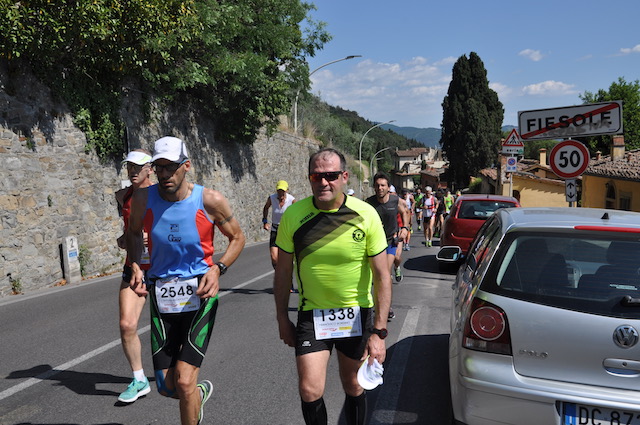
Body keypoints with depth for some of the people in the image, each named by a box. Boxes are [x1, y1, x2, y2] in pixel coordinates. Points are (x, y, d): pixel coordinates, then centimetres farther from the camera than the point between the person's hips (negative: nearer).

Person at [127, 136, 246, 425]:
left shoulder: (210, 201, -12)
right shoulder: (143, 199, -5)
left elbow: (237, 238, 2)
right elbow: (134, 232, 16)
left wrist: (217, 269, -15)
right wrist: (135, 266, -2)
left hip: (199, 294, -3)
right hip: (161, 295, 3)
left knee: (184, 381, -9)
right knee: (166, 386, 9)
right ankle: (199, 393, 45)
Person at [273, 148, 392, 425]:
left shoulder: (366, 215, -14)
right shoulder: (293, 215, -11)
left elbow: (382, 275, -11)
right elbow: (283, 272, 0)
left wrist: (379, 332, -14)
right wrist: (282, 319, 3)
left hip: (357, 313, 0)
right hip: (312, 313, 1)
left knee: (353, 386, 15)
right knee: (310, 391, -5)